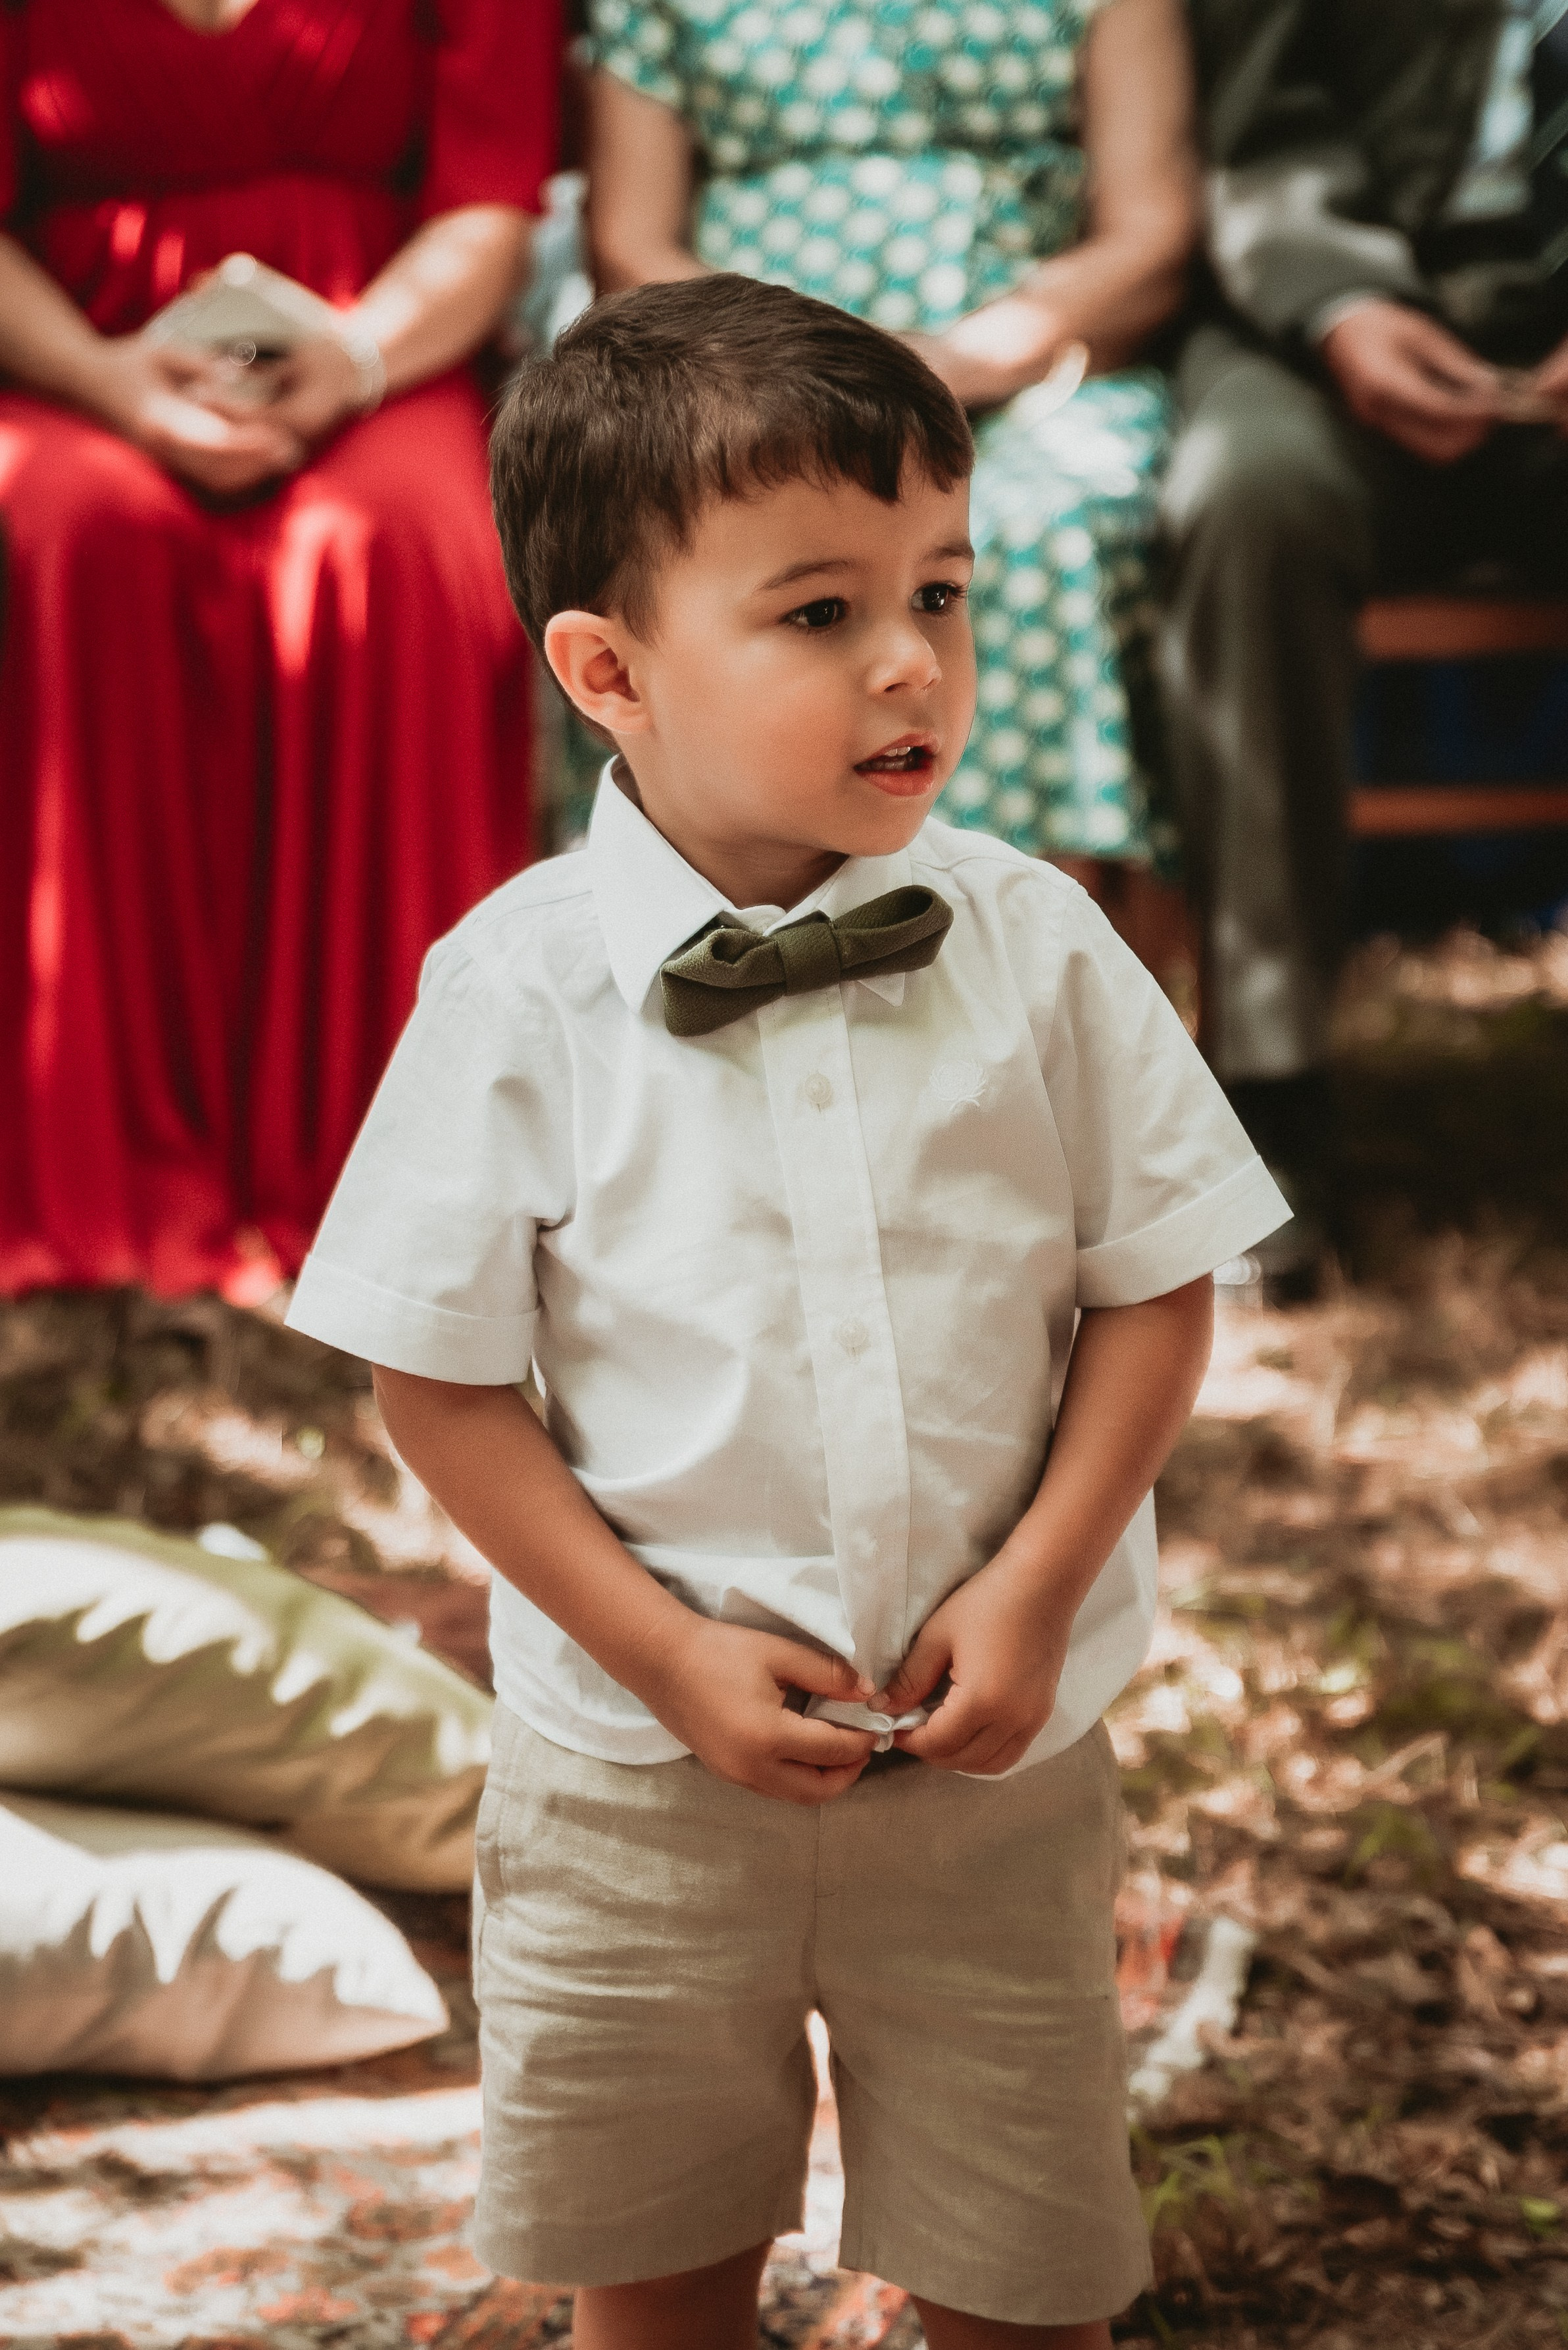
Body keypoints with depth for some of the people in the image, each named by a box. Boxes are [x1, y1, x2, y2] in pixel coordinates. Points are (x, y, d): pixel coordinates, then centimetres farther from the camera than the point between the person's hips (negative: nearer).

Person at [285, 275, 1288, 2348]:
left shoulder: (1037, 951, -7)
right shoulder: (521, 992, -12)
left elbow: (1156, 1284, 0)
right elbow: (437, 1378, -8)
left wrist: (1038, 1583, -11)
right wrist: (672, 1656, -13)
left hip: (999, 1759, 1)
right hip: (642, 1770, -1)